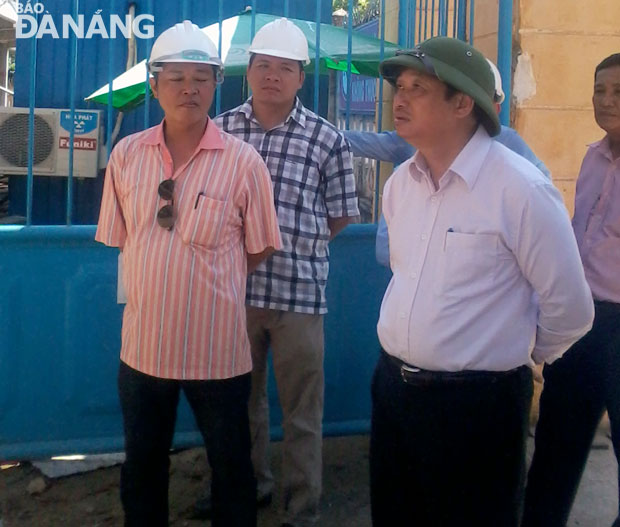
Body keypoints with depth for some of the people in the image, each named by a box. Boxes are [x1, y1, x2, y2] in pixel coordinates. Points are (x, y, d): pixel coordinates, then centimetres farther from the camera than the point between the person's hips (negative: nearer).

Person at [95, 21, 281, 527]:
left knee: (231, 466, 14)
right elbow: (119, 238, 9)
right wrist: (157, 287, 6)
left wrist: (206, 282, 2)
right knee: (141, 466, 19)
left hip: (216, 345, -3)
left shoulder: (242, 161, -9)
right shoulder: (126, 155, -1)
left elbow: (258, 248, -1)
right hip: (143, 341, 3)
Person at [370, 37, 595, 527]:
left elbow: (570, 308, -12)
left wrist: (519, 357, 4)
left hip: (477, 403, -6)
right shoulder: (400, 183, 4)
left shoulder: (521, 188, -17)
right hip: (393, 388, 7)